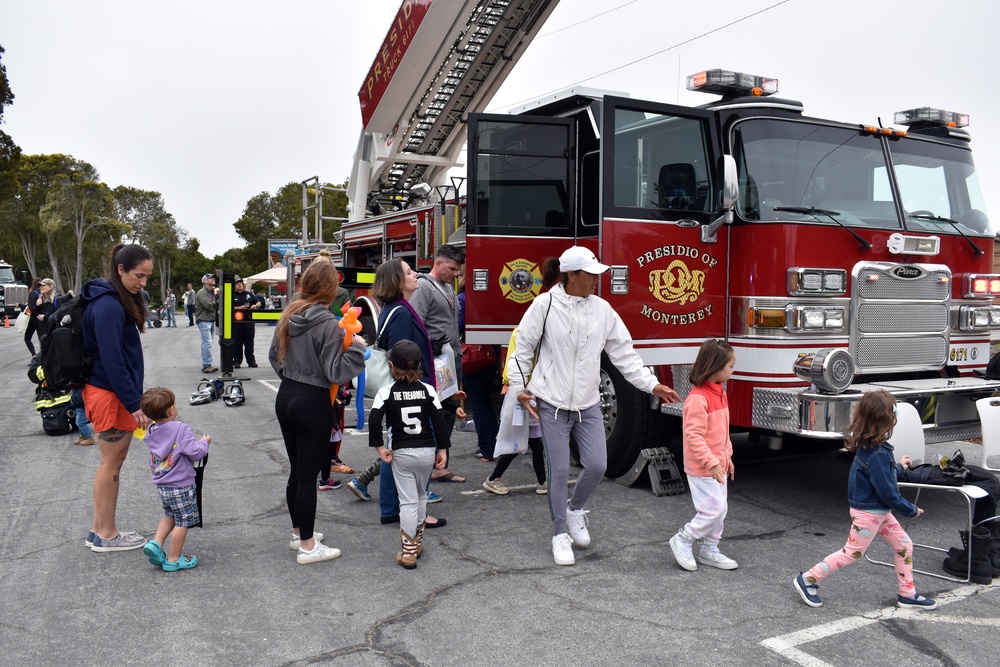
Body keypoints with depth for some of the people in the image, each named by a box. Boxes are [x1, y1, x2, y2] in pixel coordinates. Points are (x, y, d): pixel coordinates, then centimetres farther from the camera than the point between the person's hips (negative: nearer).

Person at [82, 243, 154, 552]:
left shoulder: (121, 300, 11)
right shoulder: (108, 306, -20)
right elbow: (111, 360, -23)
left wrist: (134, 397, 15)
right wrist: (133, 404, -21)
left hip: (116, 392, 10)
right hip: (110, 395, -10)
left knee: (112, 462, 15)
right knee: (111, 463, 1)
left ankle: (100, 530, 26)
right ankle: (105, 535, 14)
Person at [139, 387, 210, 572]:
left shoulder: (151, 433, 3)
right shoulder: (181, 429, -20)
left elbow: (152, 461, 14)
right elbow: (195, 453, -21)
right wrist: (204, 442, -2)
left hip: (162, 486, 7)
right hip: (181, 486, -7)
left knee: (170, 516, 27)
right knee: (182, 522, 6)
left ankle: (156, 544, 11)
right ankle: (173, 560, 13)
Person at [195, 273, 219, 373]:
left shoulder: (212, 292, 22)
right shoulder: (202, 292, -9)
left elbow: (216, 305, 18)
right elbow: (208, 305, -20)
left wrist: (215, 305, -3)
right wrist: (216, 304, -2)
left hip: (211, 321, 9)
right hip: (204, 321, -9)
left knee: (206, 343, 12)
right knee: (207, 343, -15)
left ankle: (205, 365, 16)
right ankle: (207, 365, -17)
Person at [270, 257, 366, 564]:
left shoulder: (289, 315, 3)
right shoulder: (327, 324, -19)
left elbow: (274, 357, 14)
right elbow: (335, 372, -19)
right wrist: (356, 347, -9)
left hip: (285, 397, 7)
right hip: (313, 403, -7)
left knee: (296, 470, 19)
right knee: (308, 475, 2)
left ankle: (298, 531, 34)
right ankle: (307, 546, 13)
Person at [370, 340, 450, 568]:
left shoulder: (386, 392, -8)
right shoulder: (428, 390, -2)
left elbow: (374, 419, -19)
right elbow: (439, 421, -4)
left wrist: (379, 447, -10)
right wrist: (441, 449, 3)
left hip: (401, 454, -3)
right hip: (427, 451, 3)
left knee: (408, 501, 2)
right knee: (421, 495, 21)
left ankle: (408, 552, 2)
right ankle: (417, 541, 33)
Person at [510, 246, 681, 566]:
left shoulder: (603, 310, 1)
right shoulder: (545, 305, -9)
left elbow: (624, 353, 4)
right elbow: (523, 348, -1)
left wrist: (652, 385, -2)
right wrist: (519, 388, -2)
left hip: (588, 404, 3)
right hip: (552, 404, -3)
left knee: (597, 465, -1)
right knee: (559, 470, 1)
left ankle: (575, 508, 29)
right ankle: (560, 534, 18)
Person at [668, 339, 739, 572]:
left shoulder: (719, 392, 8)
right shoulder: (698, 398, -23)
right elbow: (694, 436, -25)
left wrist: (727, 456, 19)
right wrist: (711, 463, -25)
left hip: (718, 464, 10)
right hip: (702, 468, -10)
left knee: (720, 509, 15)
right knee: (712, 510, -6)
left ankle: (709, 551, 28)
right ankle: (682, 540, 12)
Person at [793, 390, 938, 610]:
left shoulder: (869, 446, 0)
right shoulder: (876, 454, -30)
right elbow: (887, 492, -25)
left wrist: (897, 466, 31)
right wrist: (911, 510, -11)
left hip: (879, 511, 9)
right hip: (868, 513, -9)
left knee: (904, 544, 14)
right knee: (852, 553, 2)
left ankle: (907, 594, 26)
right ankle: (807, 580, 11)